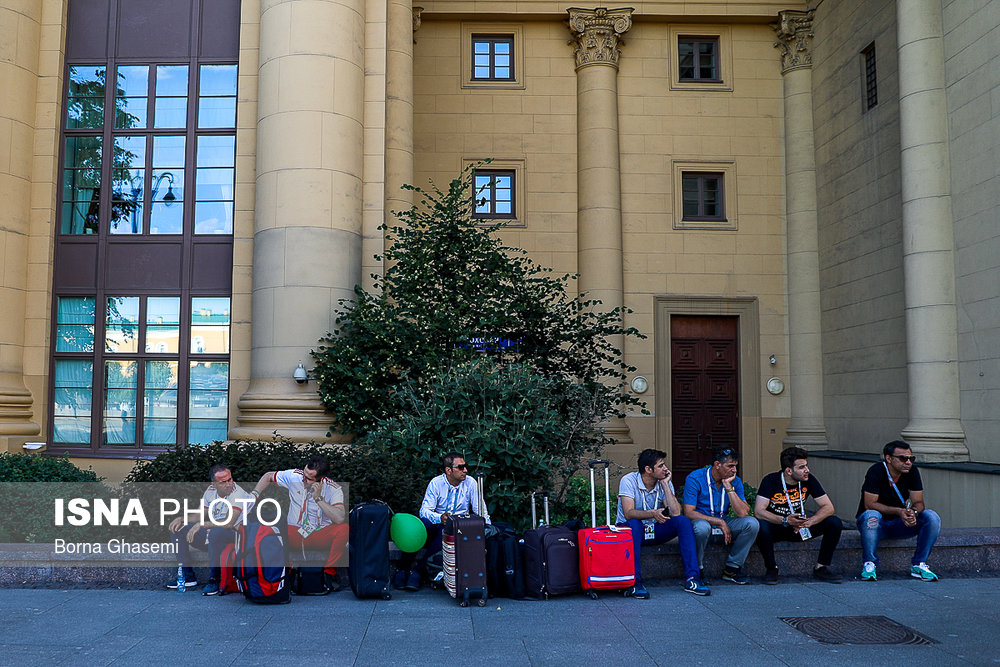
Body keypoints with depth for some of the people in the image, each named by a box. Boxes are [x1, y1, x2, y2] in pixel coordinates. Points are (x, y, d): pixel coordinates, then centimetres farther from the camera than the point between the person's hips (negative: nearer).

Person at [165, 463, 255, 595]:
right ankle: (188, 576, 5)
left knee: (215, 533, -40)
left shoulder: (237, 493, -21)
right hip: (211, 535, 8)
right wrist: (181, 519, -1)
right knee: (176, 528, 4)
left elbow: (229, 523, -31)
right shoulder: (211, 490, 2)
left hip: (233, 536, -8)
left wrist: (201, 525, -31)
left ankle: (214, 580, -25)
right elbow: (202, 514, 16)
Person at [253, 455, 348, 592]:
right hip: (295, 533, 1)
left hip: (321, 534, -1)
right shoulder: (294, 476, -5)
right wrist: (254, 495, 1)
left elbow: (340, 519, -26)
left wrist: (318, 498, -27)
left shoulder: (333, 488, -11)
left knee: (344, 529, -33)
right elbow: (268, 476, 14)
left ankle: (329, 571, -14)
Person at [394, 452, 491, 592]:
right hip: (436, 524, 0)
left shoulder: (470, 483, -4)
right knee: (423, 523, -33)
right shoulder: (436, 483, -7)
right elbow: (424, 510, -15)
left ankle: (418, 571, -27)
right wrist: (440, 517, -36)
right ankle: (402, 568, -21)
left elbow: (480, 509, -1)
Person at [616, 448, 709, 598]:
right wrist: (653, 514, -45)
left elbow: (675, 513, -16)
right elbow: (628, 513, -29)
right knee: (634, 523, -38)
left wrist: (665, 484, -17)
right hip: (629, 529, -4)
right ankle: (635, 582, -37)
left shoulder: (665, 483, -2)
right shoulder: (628, 481, -15)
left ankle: (692, 578, -24)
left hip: (654, 532, 4)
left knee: (683, 520, -19)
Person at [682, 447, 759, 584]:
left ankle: (731, 569, -8)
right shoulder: (695, 479, -16)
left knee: (751, 523, -20)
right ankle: (697, 569, -15)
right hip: (701, 521, -4)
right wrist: (720, 522, -23)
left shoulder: (735, 481, -3)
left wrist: (728, 487, -21)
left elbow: (743, 513, -14)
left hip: (723, 523, 5)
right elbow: (688, 513, -21)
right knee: (702, 527, -40)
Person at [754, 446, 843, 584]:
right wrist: (785, 520, -39)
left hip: (800, 527, 4)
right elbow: (758, 511, -27)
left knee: (835, 523, -17)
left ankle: (821, 567, -3)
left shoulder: (809, 480, -9)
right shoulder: (770, 481, -19)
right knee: (762, 526, -38)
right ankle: (771, 568, -14)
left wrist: (809, 522, -30)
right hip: (777, 528, -3)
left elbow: (828, 508, -11)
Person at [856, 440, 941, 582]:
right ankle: (869, 564, -21)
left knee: (932, 517, -18)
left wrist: (914, 512, -31)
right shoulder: (876, 472, -20)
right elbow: (869, 504, -23)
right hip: (878, 523, -4)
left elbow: (918, 502, -6)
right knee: (871, 516, -39)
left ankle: (918, 565, -9)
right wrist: (899, 511, -33)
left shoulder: (912, 472, -6)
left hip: (899, 524, 4)